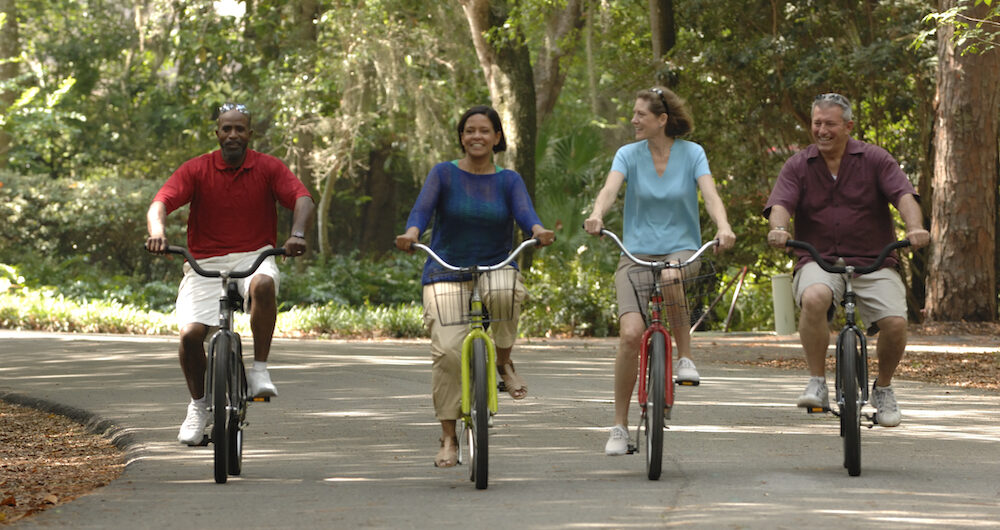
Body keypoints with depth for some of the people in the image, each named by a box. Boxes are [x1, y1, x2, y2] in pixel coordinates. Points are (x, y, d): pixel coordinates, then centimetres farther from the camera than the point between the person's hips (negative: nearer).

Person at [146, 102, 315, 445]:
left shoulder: (268, 168, 0)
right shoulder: (196, 170, -1)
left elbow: (302, 199, -12)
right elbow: (161, 203, -12)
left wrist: (297, 234, -33)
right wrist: (157, 232, -35)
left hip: (254, 257, 0)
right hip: (205, 263, 1)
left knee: (263, 285, -37)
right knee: (190, 333, -18)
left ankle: (259, 371, -24)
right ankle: (199, 406, 7)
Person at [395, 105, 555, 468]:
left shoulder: (508, 180, 8)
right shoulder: (444, 174, 4)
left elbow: (524, 212, -10)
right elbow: (422, 208, -12)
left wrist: (539, 232, -34)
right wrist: (411, 234, -34)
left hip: (496, 270, 1)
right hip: (446, 275, -1)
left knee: (507, 293, -36)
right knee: (448, 351, -20)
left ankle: (504, 363, -8)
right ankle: (448, 439, -7)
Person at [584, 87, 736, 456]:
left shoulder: (691, 154, 1)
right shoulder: (629, 155, 2)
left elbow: (710, 194, -13)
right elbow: (610, 188, -16)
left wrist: (723, 226, -34)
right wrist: (596, 215, -39)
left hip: (682, 250, -1)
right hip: (636, 253, 1)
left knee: (670, 279, -40)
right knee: (631, 333, -18)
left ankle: (685, 356, -16)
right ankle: (620, 426, -5)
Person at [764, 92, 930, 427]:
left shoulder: (875, 160, 3)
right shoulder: (798, 166, 7)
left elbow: (904, 195, -9)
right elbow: (780, 204, -6)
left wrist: (914, 228, -30)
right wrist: (778, 229, -30)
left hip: (873, 261, 0)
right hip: (819, 261, 0)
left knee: (895, 323, -22)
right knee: (814, 298, -36)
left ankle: (883, 388, 9)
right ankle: (817, 384, -22)